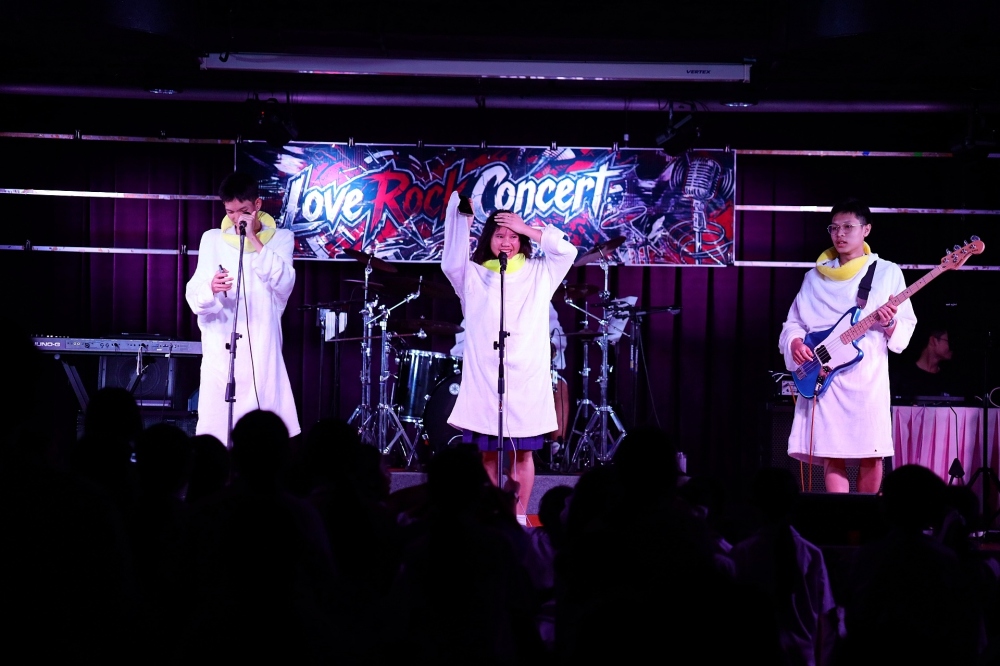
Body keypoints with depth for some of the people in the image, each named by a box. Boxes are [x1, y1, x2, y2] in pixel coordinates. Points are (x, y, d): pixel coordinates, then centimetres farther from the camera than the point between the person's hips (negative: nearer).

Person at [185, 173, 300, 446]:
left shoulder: (280, 239, 8)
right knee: (213, 428, -6)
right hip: (220, 349, 1)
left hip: (262, 350, -1)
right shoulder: (212, 239, 10)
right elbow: (195, 297, 1)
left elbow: (283, 284, -10)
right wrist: (211, 289, -22)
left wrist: (255, 242, -11)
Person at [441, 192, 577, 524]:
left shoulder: (538, 273, 9)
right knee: (488, 451, 2)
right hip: (484, 375, 0)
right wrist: (463, 222, -14)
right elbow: (451, 263, -9)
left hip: (526, 376, 0)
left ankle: (520, 516, 8)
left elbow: (567, 251, -1)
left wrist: (526, 228, -2)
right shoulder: (474, 275, 8)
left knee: (523, 450, 1)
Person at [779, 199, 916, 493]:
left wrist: (890, 324, -17)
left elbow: (906, 327, 5)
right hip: (822, 376, 2)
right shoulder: (816, 277, 13)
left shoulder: (887, 273, 7)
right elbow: (793, 323, 15)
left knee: (870, 456, -1)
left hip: (868, 377, -2)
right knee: (832, 455, -4)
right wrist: (795, 342, -7)